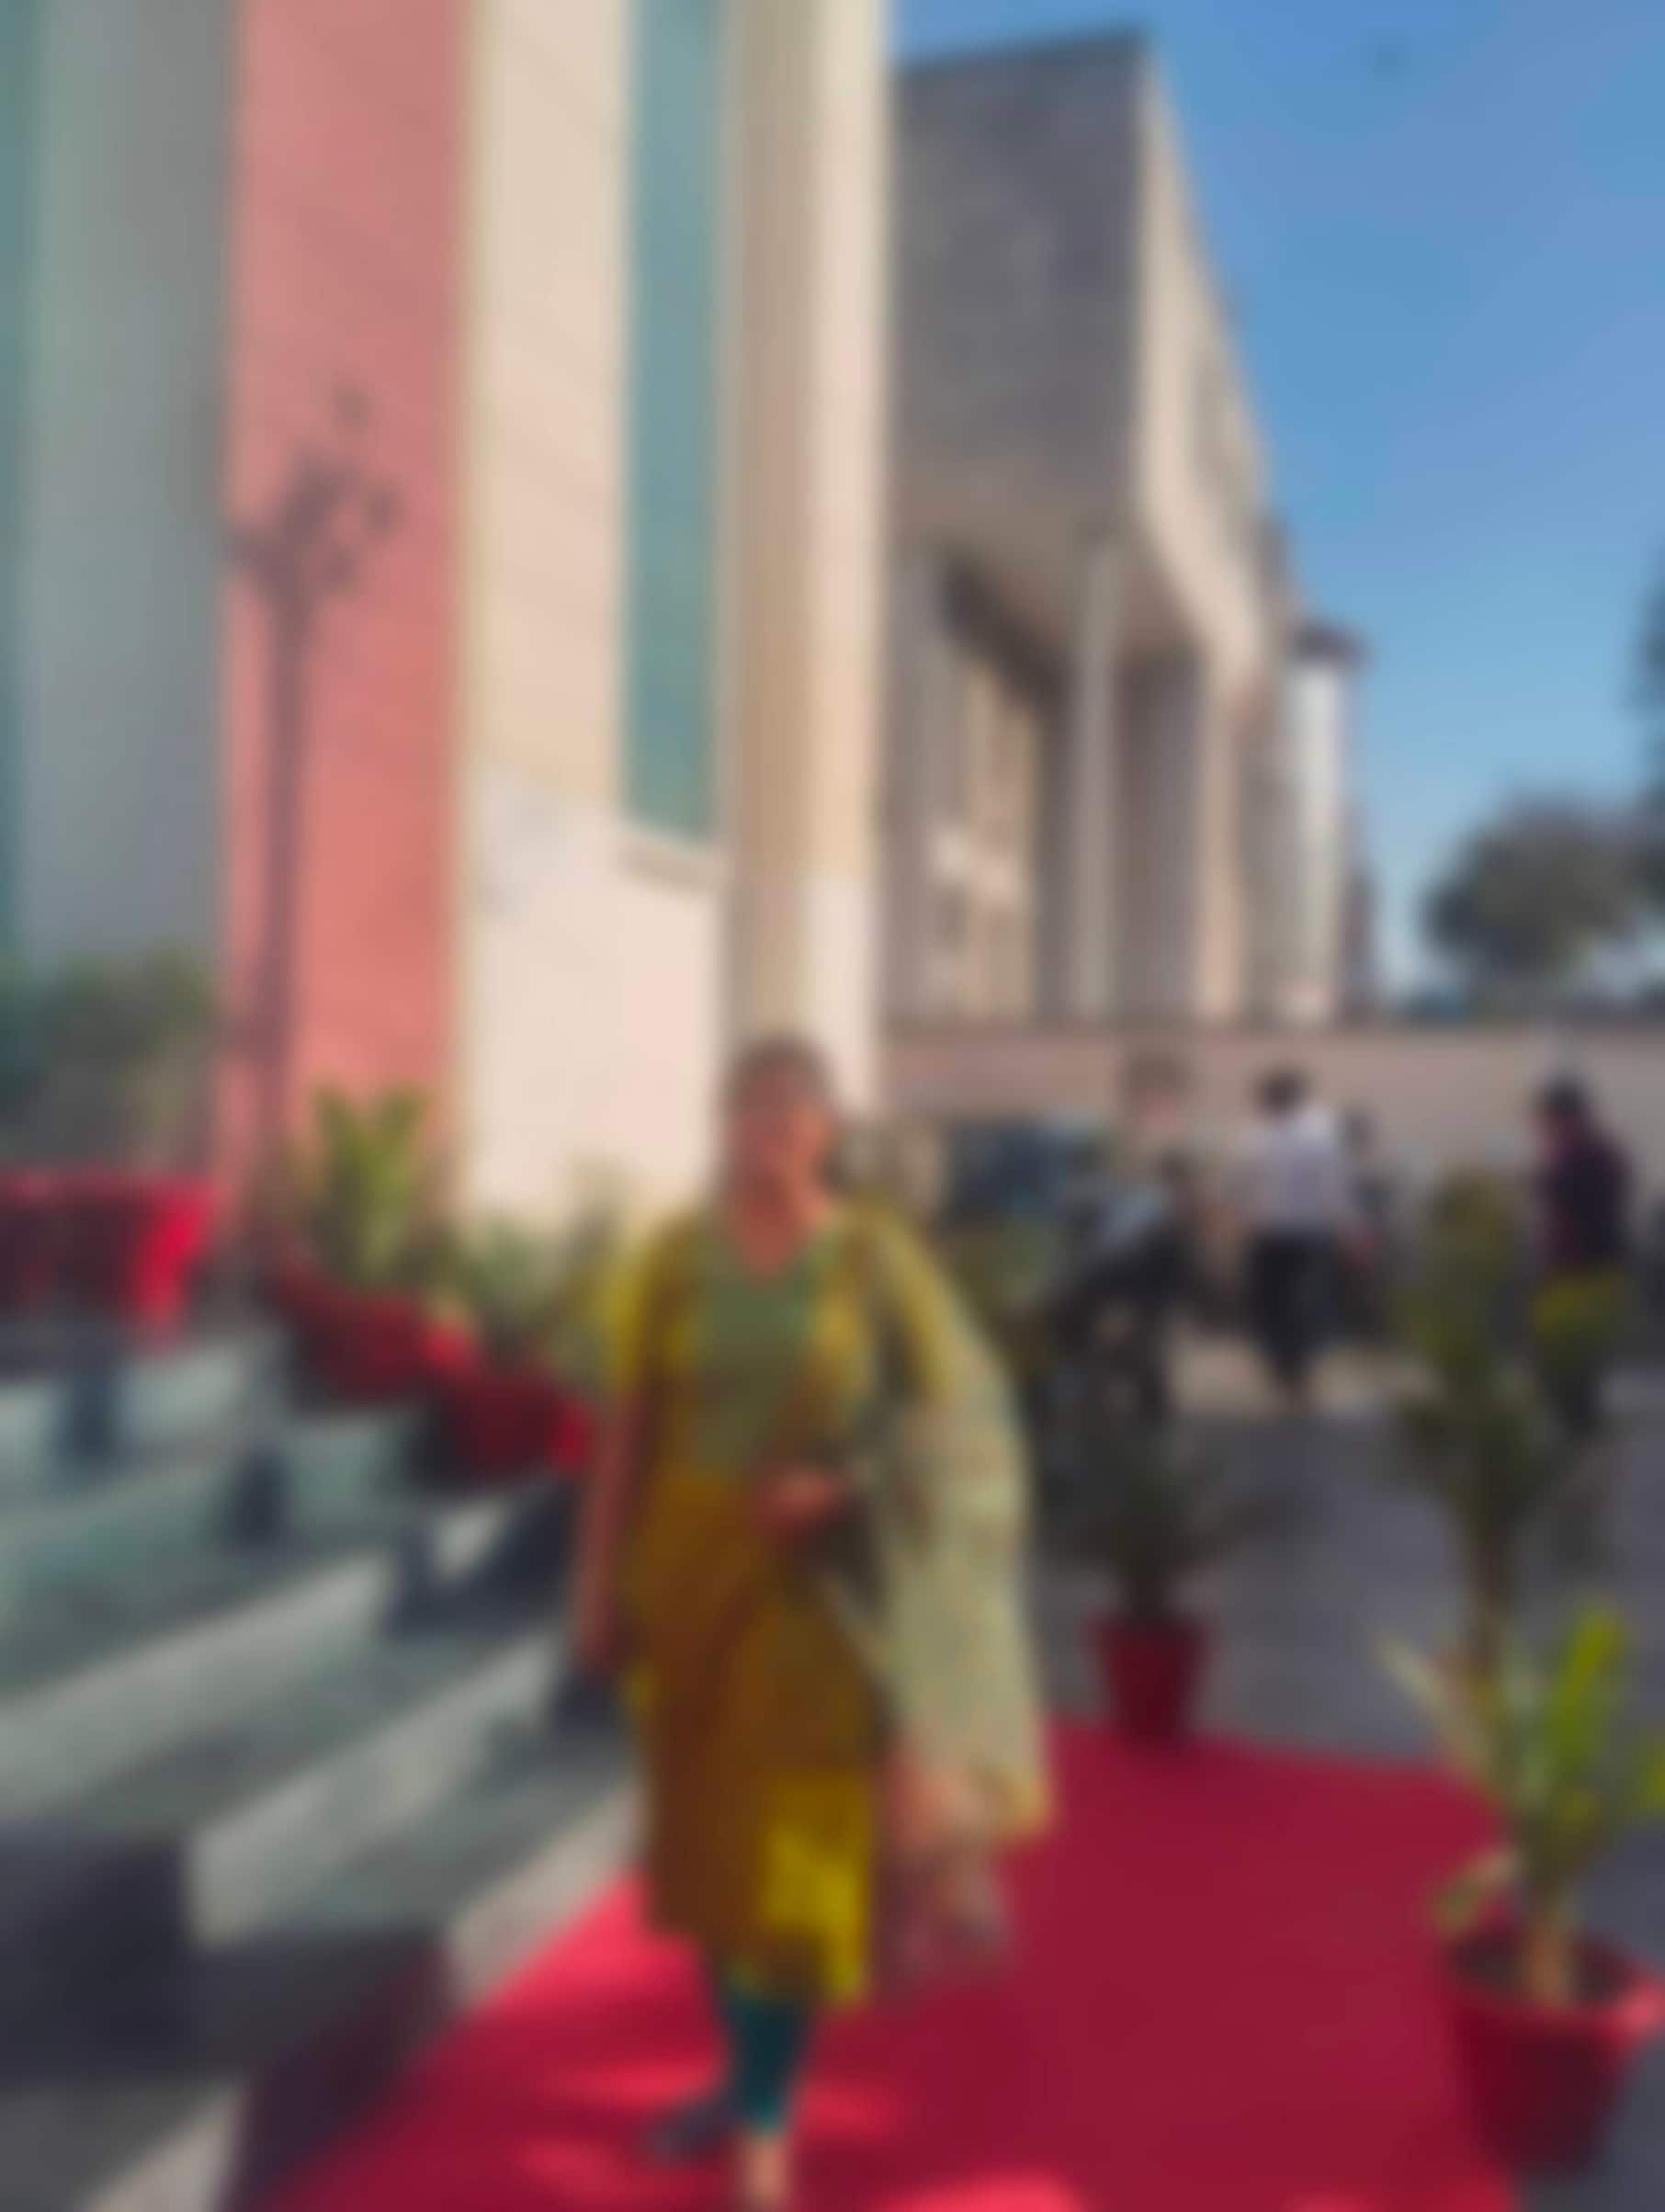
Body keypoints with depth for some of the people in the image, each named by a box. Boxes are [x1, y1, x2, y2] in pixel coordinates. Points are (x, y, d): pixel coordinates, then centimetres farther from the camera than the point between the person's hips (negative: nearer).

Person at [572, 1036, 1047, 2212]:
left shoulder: (877, 1255, -8)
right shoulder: (678, 1255, -2)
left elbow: (953, 1416, -6)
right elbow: (632, 1425, 0)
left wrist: (842, 1485, -20)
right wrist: (604, 1582, -1)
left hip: (817, 1586, -3)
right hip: (694, 1570, 3)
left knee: (796, 1846, 1)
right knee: (713, 1832, 15)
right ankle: (748, 2075, 35)